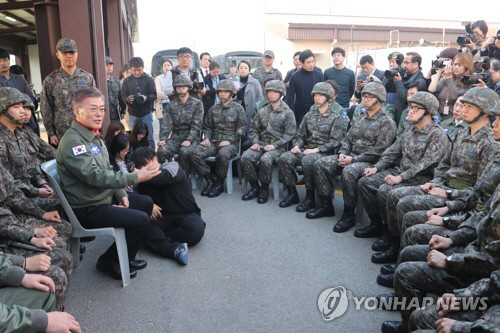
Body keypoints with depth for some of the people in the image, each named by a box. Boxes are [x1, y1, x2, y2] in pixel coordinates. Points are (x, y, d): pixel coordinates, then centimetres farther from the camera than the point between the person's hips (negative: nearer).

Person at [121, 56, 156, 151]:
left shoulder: (149, 79, -1)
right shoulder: (127, 81, 6)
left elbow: (154, 95, -5)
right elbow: (123, 96, 3)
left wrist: (146, 98, -26)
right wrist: (128, 99, -20)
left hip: (146, 113, -2)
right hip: (133, 114, 2)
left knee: (149, 138, 2)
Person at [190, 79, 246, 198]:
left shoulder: (238, 108, 6)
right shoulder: (213, 109, 19)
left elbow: (241, 129, -1)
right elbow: (207, 127, 21)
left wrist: (229, 141, -13)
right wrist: (207, 138, 0)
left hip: (231, 143, -4)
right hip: (214, 142, 5)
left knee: (222, 155, -39)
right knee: (194, 152, -23)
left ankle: (219, 184, -16)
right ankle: (210, 179, -9)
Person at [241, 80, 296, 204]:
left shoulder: (288, 113, 3)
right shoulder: (262, 111, 16)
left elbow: (289, 134, -5)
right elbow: (253, 129, 18)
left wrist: (274, 145, -15)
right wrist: (255, 142, -2)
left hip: (278, 147, -4)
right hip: (261, 143, 5)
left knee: (265, 160, -35)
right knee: (245, 157, -23)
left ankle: (264, 188, -11)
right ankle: (254, 187, -6)